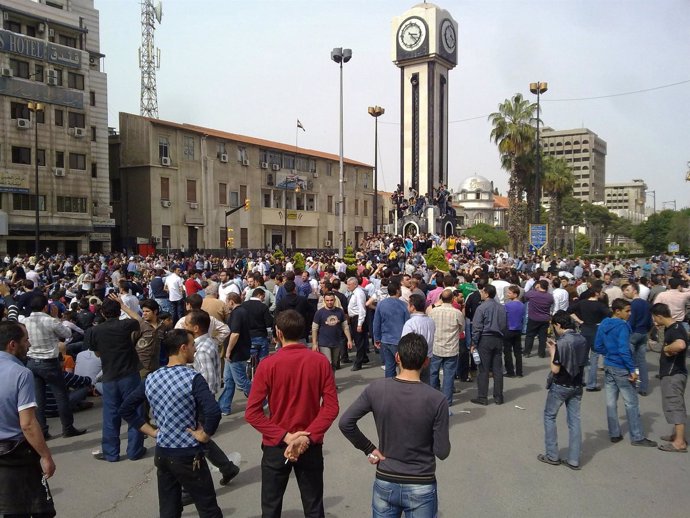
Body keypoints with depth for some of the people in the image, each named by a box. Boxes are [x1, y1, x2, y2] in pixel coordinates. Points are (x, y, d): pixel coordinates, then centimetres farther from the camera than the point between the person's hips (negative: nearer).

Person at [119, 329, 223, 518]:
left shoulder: (151, 379, 1)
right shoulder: (192, 378, -18)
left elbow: (125, 409, 9)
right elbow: (213, 412, -31)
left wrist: (152, 431, 7)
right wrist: (204, 435, -14)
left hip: (162, 454, 6)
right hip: (188, 456, -6)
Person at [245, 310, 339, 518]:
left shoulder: (268, 364, -13)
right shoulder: (321, 362, -8)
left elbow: (252, 412, -15)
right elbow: (331, 407, -11)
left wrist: (284, 436, -13)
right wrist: (308, 437, -14)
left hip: (275, 446, -1)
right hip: (311, 447, 1)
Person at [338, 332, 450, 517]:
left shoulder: (376, 389, -12)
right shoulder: (436, 399, -17)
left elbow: (345, 423, -10)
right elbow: (442, 452, -12)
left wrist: (369, 449, 1)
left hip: (385, 484, 2)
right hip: (421, 488, -1)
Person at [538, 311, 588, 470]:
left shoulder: (562, 342, -22)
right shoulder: (582, 340, 0)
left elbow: (555, 369, -21)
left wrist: (552, 351, -6)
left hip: (561, 386, -6)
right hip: (577, 386, 6)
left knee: (549, 417, 11)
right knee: (574, 421, 10)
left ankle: (552, 456, 14)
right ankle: (573, 460, 13)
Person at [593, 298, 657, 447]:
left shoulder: (603, 324, 5)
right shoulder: (622, 326, -18)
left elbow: (597, 346, 10)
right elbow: (624, 350, -23)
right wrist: (632, 370, -19)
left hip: (608, 366, 8)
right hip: (621, 369, -8)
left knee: (611, 402, 12)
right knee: (632, 403, 4)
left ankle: (614, 434, 21)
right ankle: (637, 437, 12)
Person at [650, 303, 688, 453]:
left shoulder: (676, 329, -22)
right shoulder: (670, 328, 8)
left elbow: (680, 345, -44)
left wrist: (666, 348, -26)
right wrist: (668, 349, 5)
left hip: (674, 374, -10)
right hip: (671, 373, 10)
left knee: (674, 406, -4)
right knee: (675, 405, 19)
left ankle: (680, 442, 2)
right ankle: (677, 434, 31)